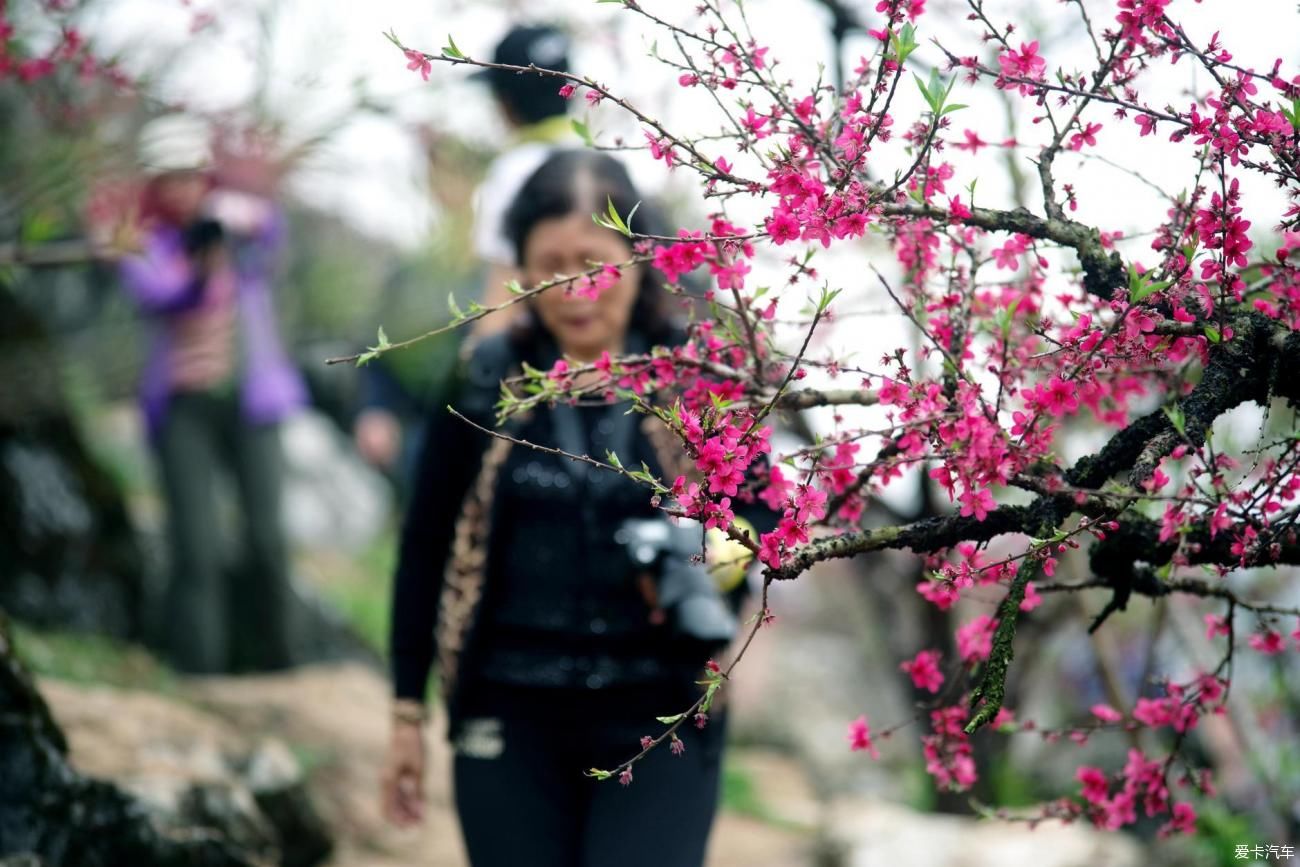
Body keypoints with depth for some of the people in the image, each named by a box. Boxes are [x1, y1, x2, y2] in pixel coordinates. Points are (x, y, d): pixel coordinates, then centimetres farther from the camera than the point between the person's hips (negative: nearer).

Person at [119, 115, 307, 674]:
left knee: (266, 538, 1)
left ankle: (267, 663, 17)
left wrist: (232, 214, -42)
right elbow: (152, 293, -18)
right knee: (196, 547, -8)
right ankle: (199, 671, -7)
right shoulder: (144, 242, 2)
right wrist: (196, 268, -37)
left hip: (251, 398, 1)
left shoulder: (244, 227, 3)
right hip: (185, 404, -1)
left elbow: (270, 225, -20)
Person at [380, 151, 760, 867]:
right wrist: (407, 711, 6)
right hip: (510, 720, 1)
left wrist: (708, 563, -13)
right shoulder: (485, 384, 1)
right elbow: (425, 551, 7)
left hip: (660, 716, -1)